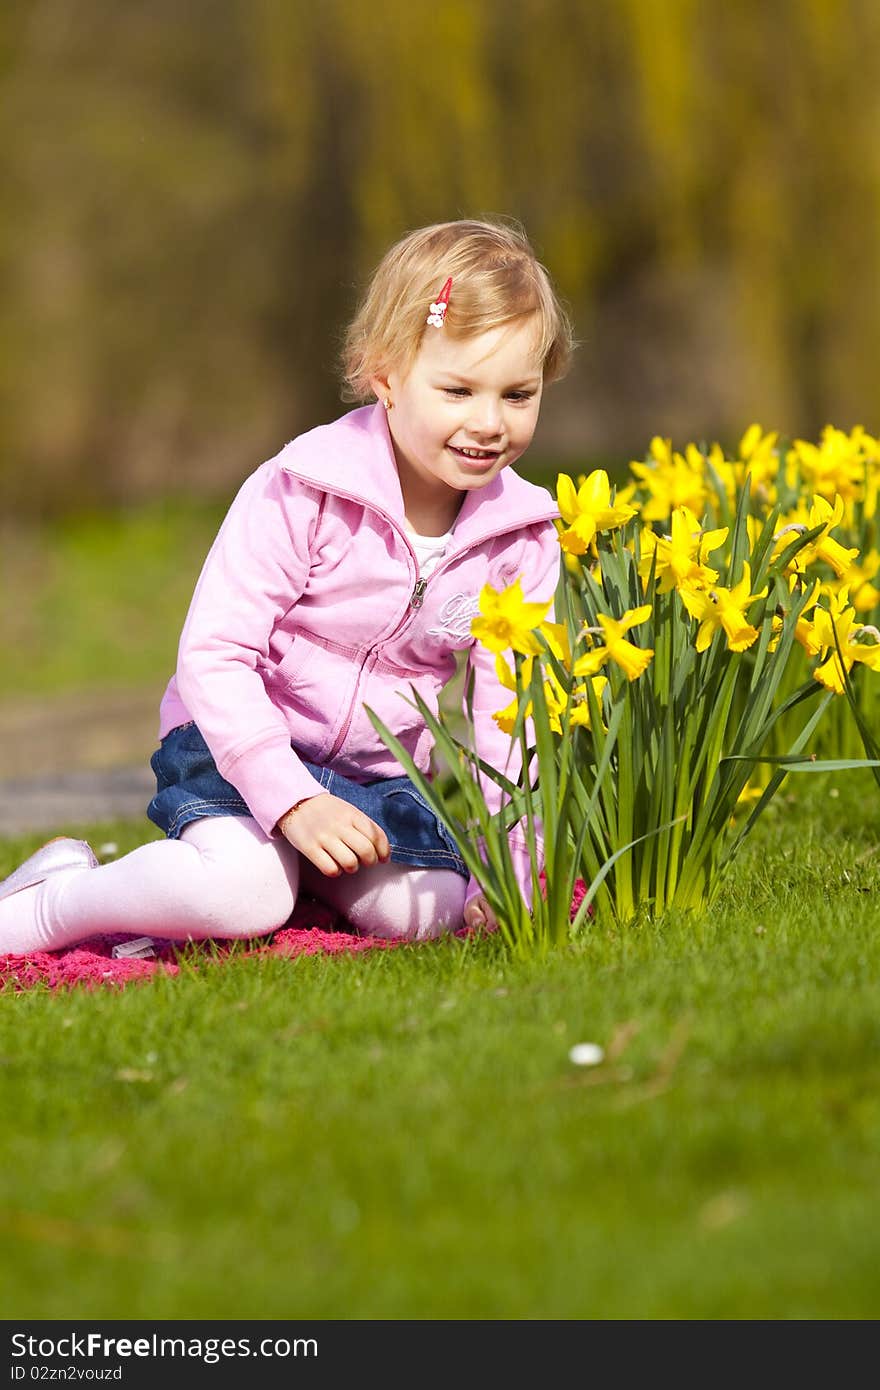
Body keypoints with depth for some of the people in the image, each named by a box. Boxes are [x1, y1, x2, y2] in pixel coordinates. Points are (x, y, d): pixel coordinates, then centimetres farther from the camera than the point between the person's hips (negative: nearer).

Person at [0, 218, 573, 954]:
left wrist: (505, 866, -13)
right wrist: (293, 802, -29)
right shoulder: (304, 492, -20)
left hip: (379, 776, 5)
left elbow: (506, 707, -2)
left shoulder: (523, 538, -5)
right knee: (241, 891, -33)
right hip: (244, 744, -5)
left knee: (422, 909, -23)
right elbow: (212, 654, -20)